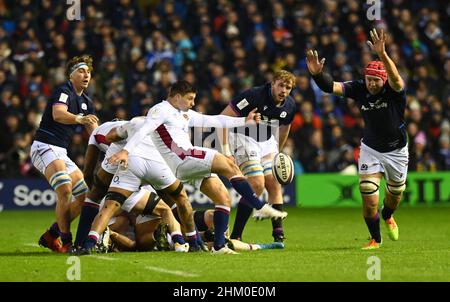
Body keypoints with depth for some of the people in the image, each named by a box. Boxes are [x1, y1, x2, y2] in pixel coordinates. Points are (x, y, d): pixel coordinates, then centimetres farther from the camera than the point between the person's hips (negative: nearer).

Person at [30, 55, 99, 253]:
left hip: (60, 153, 10)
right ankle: (66, 242, -23)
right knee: (65, 190, -28)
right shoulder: (64, 92, -9)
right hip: (45, 146, -10)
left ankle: (51, 236, 13)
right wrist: (79, 119, -46)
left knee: (85, 195, 7)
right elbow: (58, 114, -29)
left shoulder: (86, 102, 17)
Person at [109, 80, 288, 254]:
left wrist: (244, 121, 27)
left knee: (224, 199, 0)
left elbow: (213, 121, 29)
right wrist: (126, 151, -28)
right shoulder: (161, 110, 0)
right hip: (181, 160, -10)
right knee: (230, 166, -18)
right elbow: (144, 131, -14)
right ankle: (260, 207, -18)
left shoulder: (185, 114, 27)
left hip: (193, 166, 10)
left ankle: (219, 245, -2)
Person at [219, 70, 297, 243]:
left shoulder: (289, 105, -5)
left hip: (267, 141, 7)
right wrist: (225, 149, -24)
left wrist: (278, 152, 25)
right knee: (257, 185, -18)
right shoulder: (254, 96, -26)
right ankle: (235, 236, -13)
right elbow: (224, 117, -22)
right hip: (243, 138, -7)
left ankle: (278, 234, 0)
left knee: (275, 184, -5)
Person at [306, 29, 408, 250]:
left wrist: (382, 54, -66)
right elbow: (331, 86, -24)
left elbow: (395, 78, -48)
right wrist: (317, 74, -47)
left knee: (395, 194, 19)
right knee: (369, 200, -11)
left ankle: (387, 216, 55)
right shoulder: (359, 89, -16)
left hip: (396, 151, -1)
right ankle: (375, 239, 12)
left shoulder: (394, 90, -24)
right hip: (370, 150, 1)